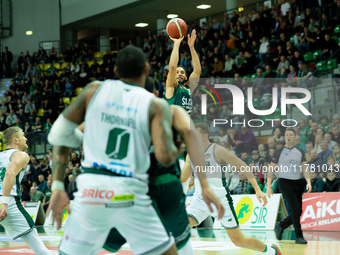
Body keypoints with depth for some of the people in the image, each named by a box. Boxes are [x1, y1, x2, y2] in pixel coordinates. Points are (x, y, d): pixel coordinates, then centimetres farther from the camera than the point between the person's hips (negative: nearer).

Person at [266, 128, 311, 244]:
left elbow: (304, 168, 10)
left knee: (299, 212, 2)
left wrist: (308, 182, -5)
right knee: (295, 208, -16)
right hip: (285, 182, -4)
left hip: (297, 183, 4)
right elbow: (271, 169, 4)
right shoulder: (279, 152, 2)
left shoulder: (300, 152, 11)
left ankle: (281, 225, 27)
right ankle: (299, 236, -11)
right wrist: (268, 186, -2)